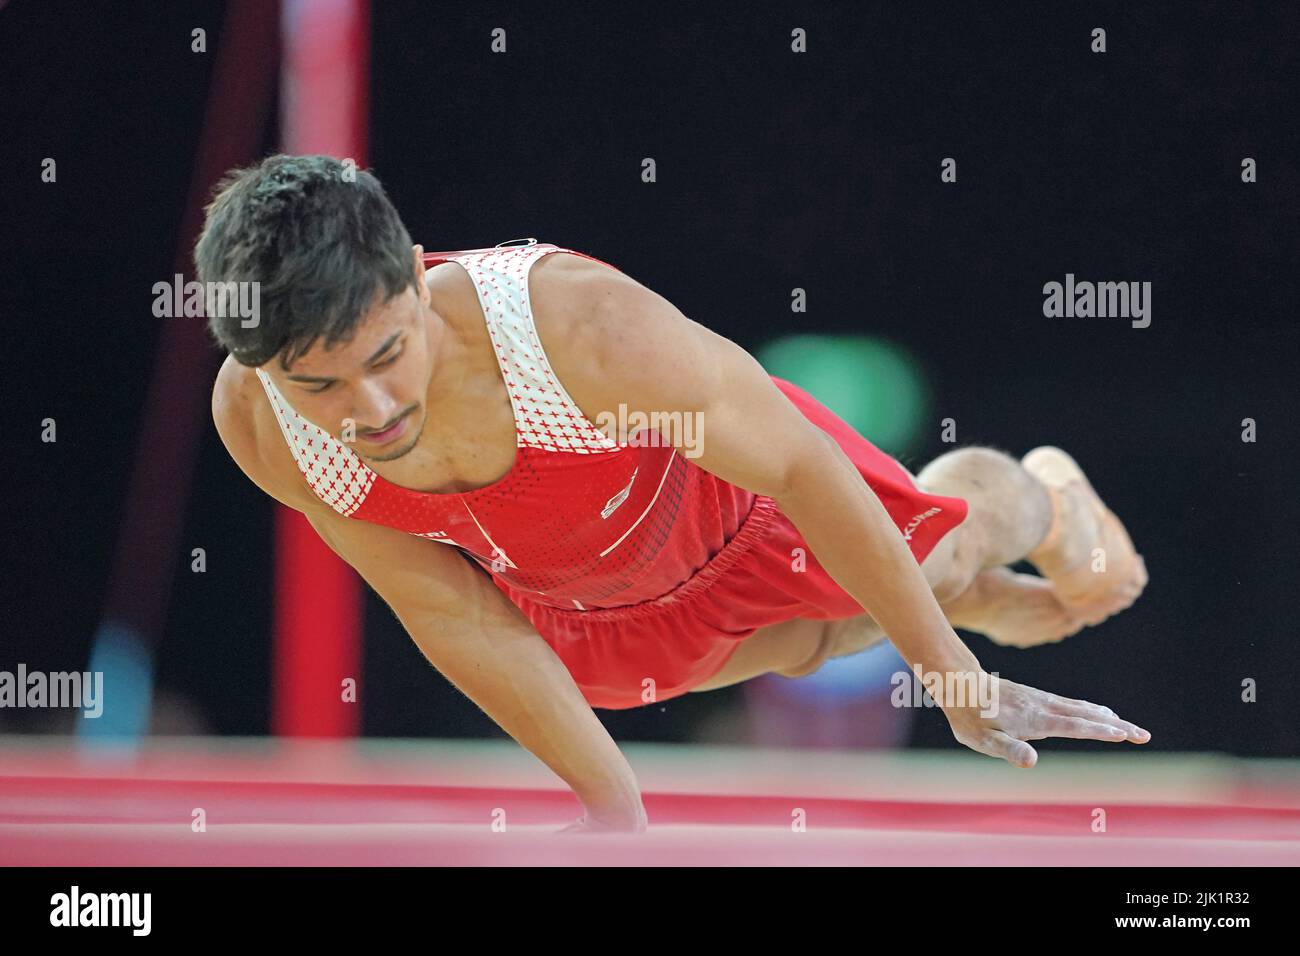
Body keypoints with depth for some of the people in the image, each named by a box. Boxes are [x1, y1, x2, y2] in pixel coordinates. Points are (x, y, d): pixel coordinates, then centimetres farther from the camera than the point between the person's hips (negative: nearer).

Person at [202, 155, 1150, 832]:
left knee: (933, 563, 27)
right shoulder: (255, 421, -35)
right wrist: (614, 803, -14)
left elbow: (799, 464, -33)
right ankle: (992, 599, 61)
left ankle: (1043, 503, 62)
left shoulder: (582, 323, -49)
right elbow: (455, 615, -20)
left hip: (735, 506, -3)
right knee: (802, 646, 30)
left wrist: (956, 678, -25)